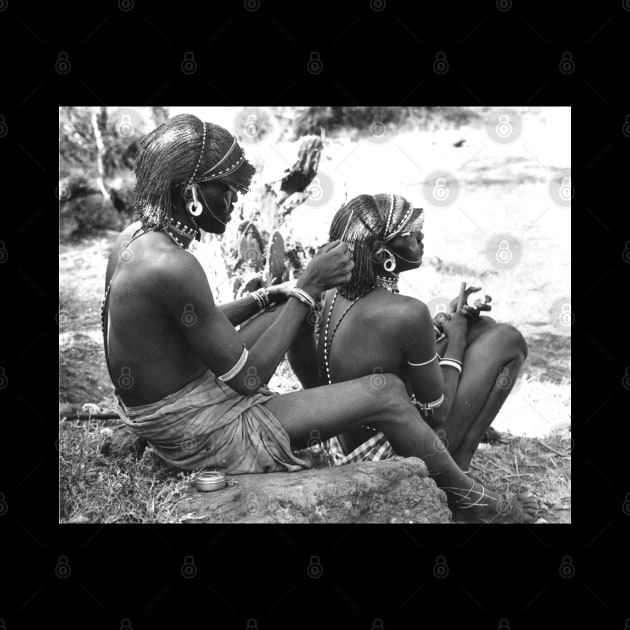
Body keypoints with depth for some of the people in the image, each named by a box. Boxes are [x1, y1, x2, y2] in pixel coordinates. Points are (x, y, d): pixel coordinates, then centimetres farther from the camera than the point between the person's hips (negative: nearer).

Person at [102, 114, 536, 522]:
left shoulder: (134, 238, 0)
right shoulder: (173, 268, -30)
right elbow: (248, 378, -22)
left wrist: (269, 297, 4)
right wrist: (308, 287, -16)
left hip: (162, 414, 9)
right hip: (206, 440, -9)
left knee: (297, 307, 17)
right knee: (386, 392, -6)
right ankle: (471, 502, 15)